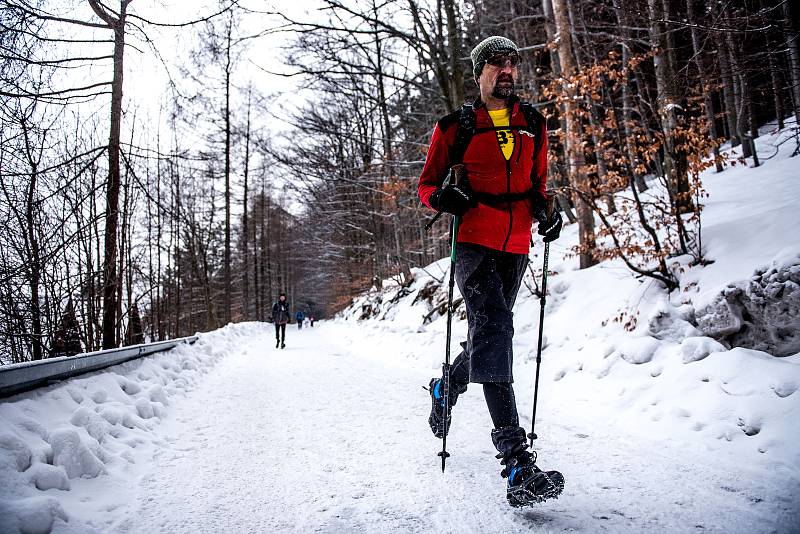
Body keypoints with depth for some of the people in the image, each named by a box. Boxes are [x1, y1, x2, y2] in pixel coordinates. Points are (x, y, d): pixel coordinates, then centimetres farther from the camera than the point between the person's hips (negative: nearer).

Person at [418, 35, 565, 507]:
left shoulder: (533, 123, 14)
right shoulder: (455, 127, 3)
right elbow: (427, 185, 7)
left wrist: (545, 210, 2)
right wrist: (443, 197, -17)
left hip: (516, 246, 5)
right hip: (474, 241, -5)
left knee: (491, 333, 14)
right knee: (494, 324, -23)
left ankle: (446, 388, 45)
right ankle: (517, 460, -26)